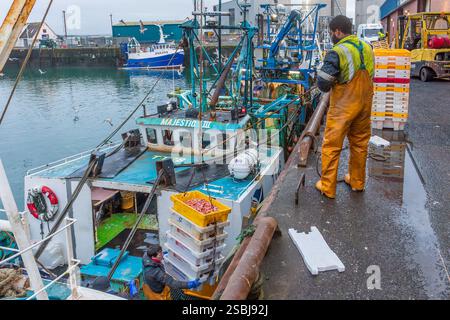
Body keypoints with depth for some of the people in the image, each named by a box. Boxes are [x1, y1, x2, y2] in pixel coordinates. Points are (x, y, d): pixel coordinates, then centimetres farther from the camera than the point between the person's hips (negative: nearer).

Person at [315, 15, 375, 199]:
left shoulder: (337, 53, -18)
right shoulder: (367, 48, 3)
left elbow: (323, 84, -21)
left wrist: (329, 85, 0)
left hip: (343, 108, -6)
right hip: (365, 105, 7)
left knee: (331, 146, 5)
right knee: (360, 143, 18)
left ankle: (327, 187, 12)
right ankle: (357, 181, 33)